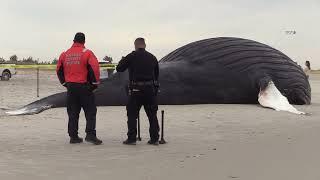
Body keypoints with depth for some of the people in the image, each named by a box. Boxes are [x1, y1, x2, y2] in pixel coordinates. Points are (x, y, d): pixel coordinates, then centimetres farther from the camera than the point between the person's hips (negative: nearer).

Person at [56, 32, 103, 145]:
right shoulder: (87, 53, -6)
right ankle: (90, 134, -10)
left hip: (70, 87, 5)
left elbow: (59, 70, 14)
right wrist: (95, 83, -4)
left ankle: (73, 136, 13)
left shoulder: (65, 54, 8)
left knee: (73, 113, 11)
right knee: (90, 111, 0)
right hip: (84, 87, -5)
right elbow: (94, 68, -14)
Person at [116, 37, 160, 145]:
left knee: (132, 114, 5)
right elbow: (156, 74, 15)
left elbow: (119, 68, -2)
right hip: (150, 89, 4)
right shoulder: (152, 57, 8)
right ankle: (154, 138, 10)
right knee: (152, 115, 10)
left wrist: (123, 60, 16)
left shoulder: (132, 56, -6)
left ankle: (131, 138, 3)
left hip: (136, 89, -4)